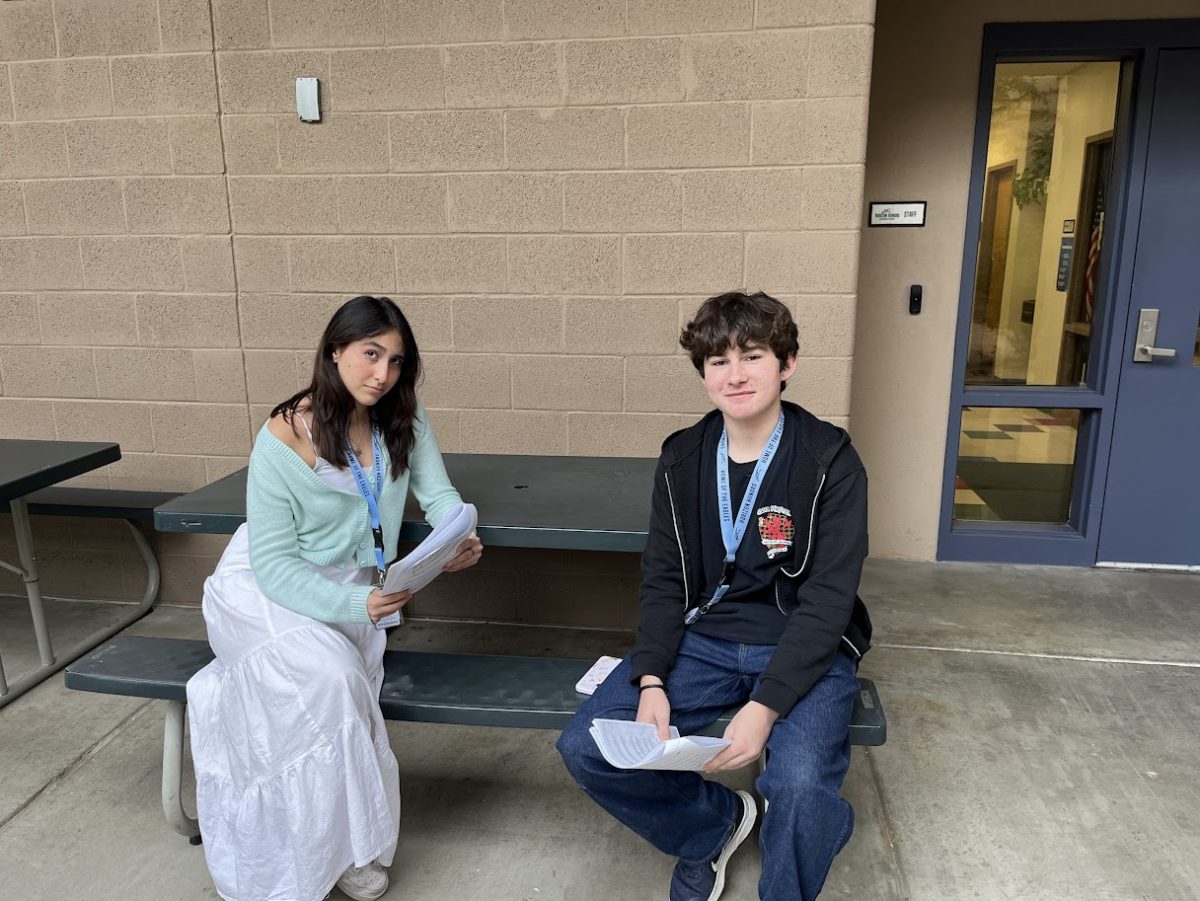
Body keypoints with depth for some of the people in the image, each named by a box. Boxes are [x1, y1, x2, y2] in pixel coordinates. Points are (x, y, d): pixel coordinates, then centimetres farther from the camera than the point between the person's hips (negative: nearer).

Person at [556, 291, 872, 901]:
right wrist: (651, 681, -13)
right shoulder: (682, 460, 3)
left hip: (805, 646, -3)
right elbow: (663, 579, 3)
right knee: (586, 748, -13)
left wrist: (765, 706, -25)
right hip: (703, 638, 4)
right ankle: (714, 821, 16)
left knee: (800, 788, -32)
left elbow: (827, 598, -14)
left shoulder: (830, 462, -9)